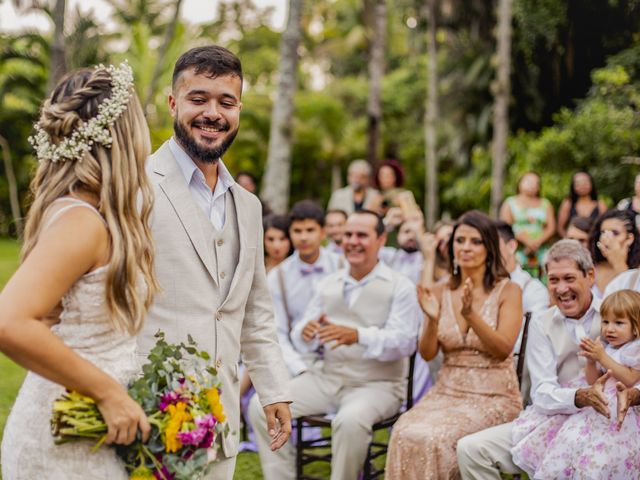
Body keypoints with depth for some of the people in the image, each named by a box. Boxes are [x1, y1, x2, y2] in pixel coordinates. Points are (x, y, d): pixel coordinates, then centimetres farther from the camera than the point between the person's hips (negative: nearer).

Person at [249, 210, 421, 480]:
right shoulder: (328, 284, 11)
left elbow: (405, 341, -17)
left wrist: (358, 335, -34)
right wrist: (306, 333, -18)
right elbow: (303, 342, 9)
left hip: (377, 384, -5)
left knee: (350, 420, -36)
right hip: (327, 378, 5)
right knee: (262, 406, -11)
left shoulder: (399, 286, -4)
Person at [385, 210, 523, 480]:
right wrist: (433, 319, -16)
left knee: (433, 438, -29)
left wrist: (470, 314, -25)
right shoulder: (441, 293, 7)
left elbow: (503, 349, -11)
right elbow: (427, 353, 4)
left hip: (493, 396, -3)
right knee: (404, 434, -26)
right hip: (447, 391, 3)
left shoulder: (508, 291, -2)